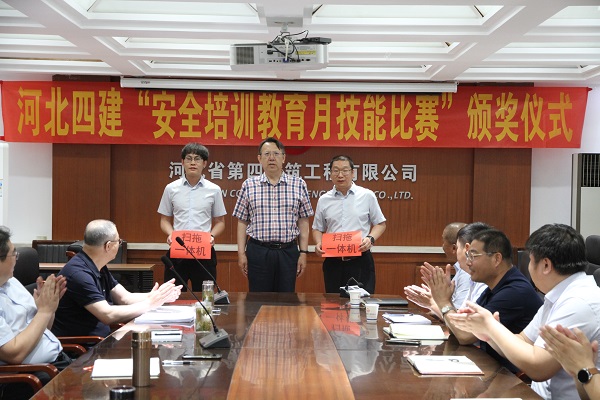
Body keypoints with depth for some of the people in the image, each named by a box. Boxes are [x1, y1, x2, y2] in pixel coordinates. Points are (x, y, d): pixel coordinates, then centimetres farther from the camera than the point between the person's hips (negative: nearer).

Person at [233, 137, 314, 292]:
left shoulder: (298, 185, 5)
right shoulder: (249, 185, 5)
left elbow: (303, 222, 7)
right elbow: (242, 222, 6)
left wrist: (303, 252, 2)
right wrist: (241, 253, 1)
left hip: (288, 252, 1)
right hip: (258, 251, 0)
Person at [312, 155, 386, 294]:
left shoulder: (367, 196, 3)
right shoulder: (324, 200, 10)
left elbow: (380, 224, 8)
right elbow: (317, 229, 17)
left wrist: (370, 239, -11)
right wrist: (319, 244, -3)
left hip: (360, 261, -2)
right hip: (333, 262, 2)